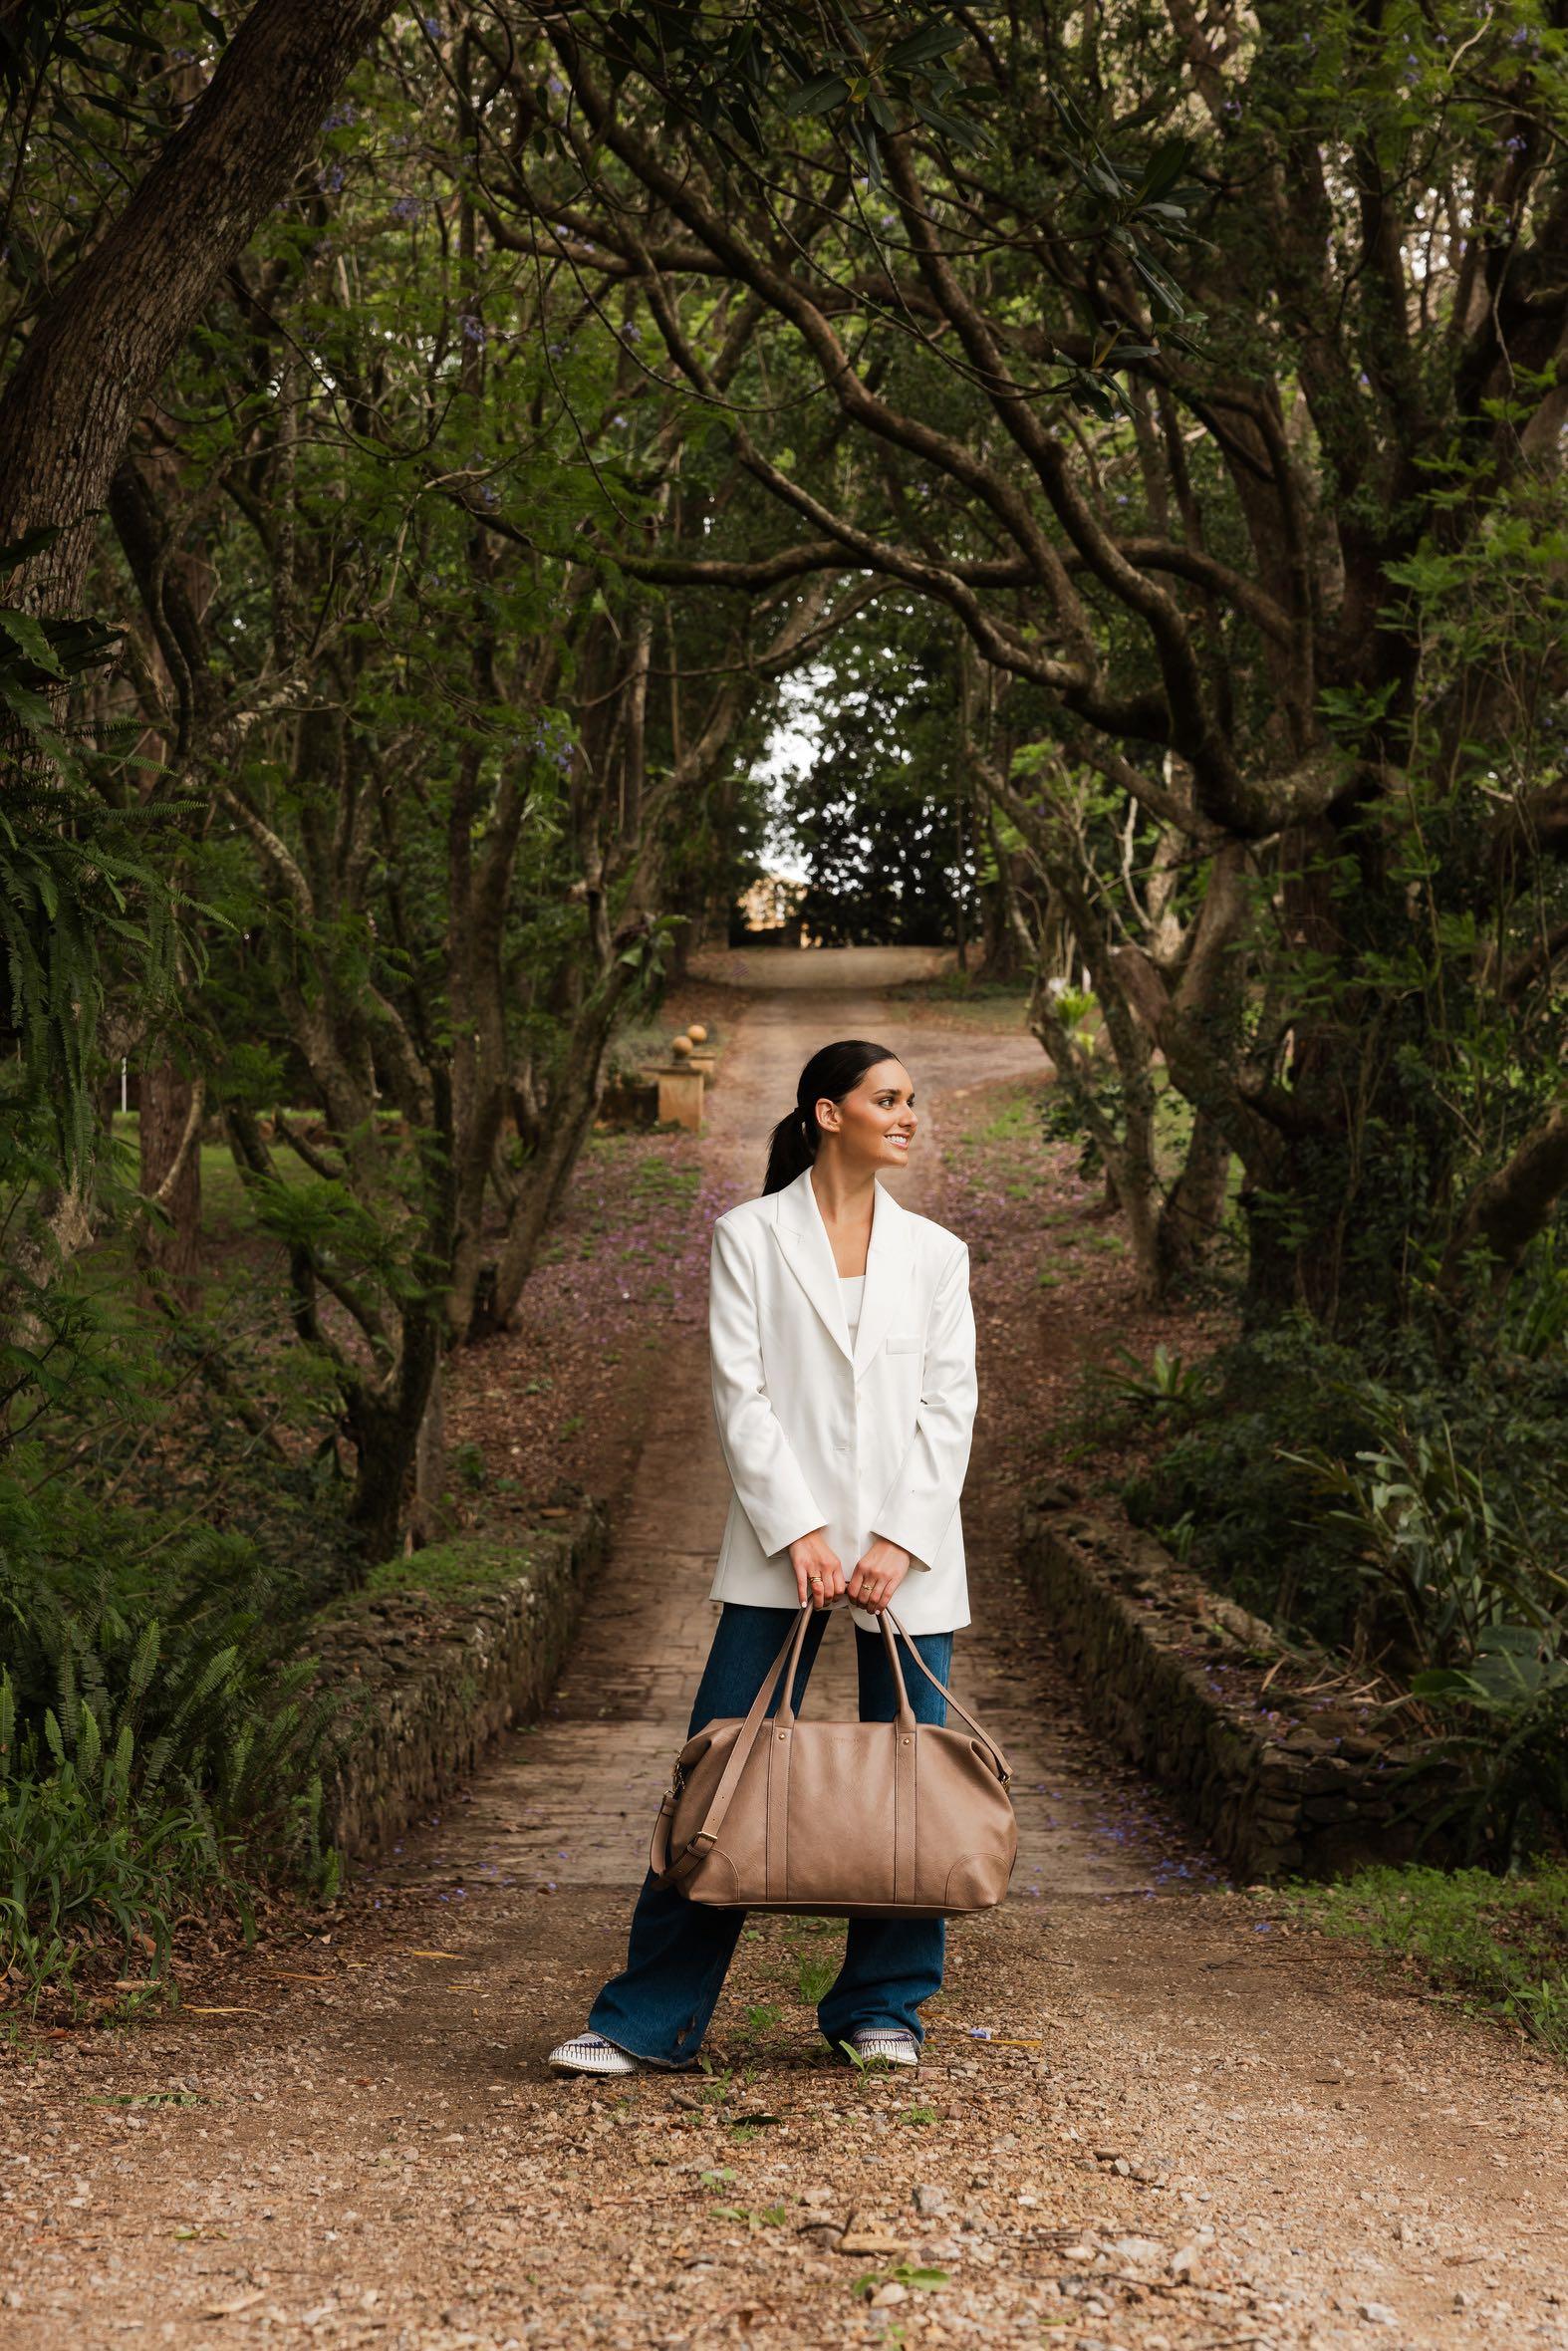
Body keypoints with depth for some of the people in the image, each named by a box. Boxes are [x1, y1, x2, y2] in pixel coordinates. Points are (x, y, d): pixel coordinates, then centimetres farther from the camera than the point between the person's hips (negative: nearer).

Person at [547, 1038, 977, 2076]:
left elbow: (949, 1405, 4)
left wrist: (898, 1544, -7)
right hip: (782, 1544, -2)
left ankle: (881, 2008, 18)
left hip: (908, 1550, 2)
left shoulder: (935, 1252, 10)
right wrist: (799, 1534, -11)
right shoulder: (750, 1238, 4)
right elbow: (741, 1395, -3)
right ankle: (650, 2018, 3)